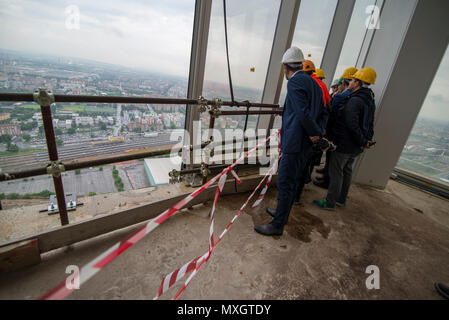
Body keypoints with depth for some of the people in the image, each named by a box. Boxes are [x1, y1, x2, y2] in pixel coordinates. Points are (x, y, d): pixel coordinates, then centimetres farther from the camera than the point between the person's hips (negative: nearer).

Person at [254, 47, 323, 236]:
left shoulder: (295, 82, -13)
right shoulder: (314, 83, 15)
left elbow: (303, 113, -22)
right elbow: (320, 112, 15)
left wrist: (315, 133, -11)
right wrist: (316, 135, 9)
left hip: (295, 143, -10)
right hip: (306, 144, 10)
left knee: (284, 183, -1)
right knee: (292, 180, 19)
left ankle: (277, 225, 12)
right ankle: (283, 213, 36)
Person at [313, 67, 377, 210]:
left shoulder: (354, 100, -20)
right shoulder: (370, 101, 12)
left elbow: (352, 125, -27)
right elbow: (370, 124, 16)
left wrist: (362, 141, -16)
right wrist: (368, 139, 11)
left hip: (344, 145, -9)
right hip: (356, 147, 9)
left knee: (336, 173, 1)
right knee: (347, 171, 19)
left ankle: (330, 202, 11)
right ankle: (341, 199, 32)